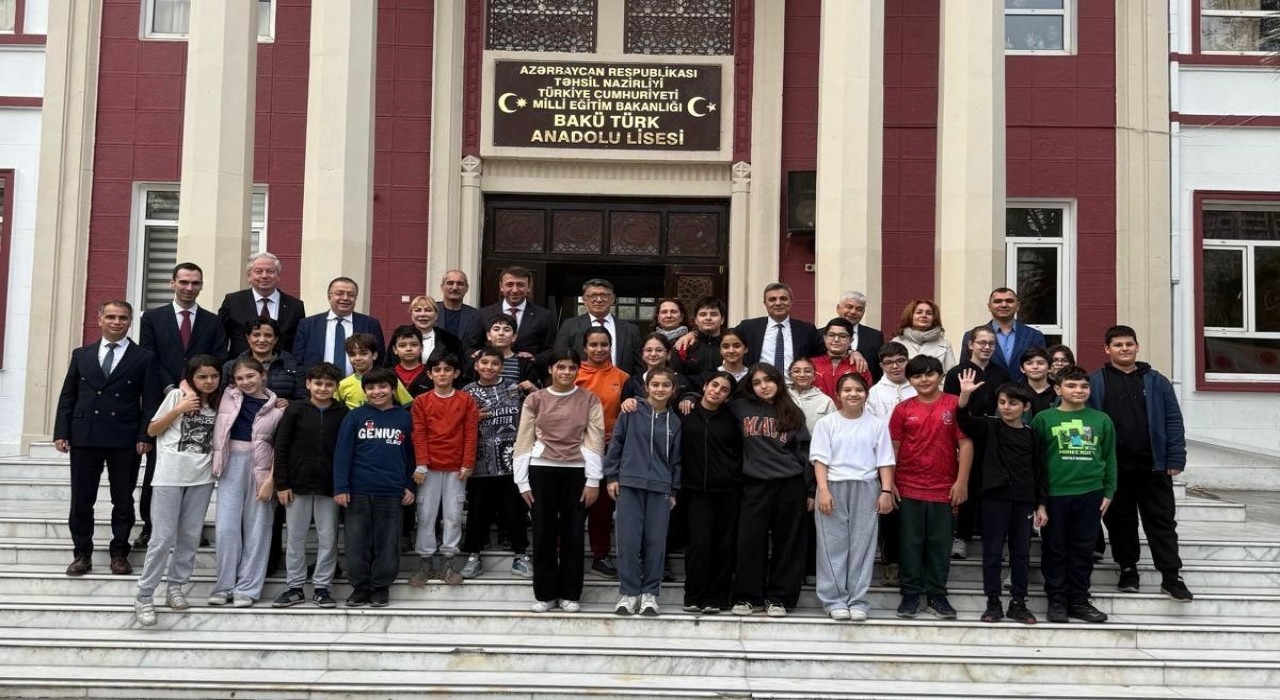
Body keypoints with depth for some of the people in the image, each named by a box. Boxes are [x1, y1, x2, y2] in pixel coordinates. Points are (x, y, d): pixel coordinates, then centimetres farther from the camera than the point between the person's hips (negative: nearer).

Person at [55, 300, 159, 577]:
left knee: (123, 500, 5)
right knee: (81, 499, 5)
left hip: (125, 440, -2)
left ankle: (119, 553, 15)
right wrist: (61, 432, 2)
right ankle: (82, 554, 16)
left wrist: (146, 436, -10)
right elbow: (67, 397, 10)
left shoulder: (144, 358, 3)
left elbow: (150, 401, -1)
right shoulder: (81, 355, 12)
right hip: (84, 437, 2)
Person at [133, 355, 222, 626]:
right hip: (170, 475, -4)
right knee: (163, 537, -6)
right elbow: (152, 430, -1)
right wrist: (179, 409, -12)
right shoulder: (177, 395, -1)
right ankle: (144, 596, 1)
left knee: (190, 536, 7)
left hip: (202, 477, 4)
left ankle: (175, 587, 20)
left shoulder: (217, 403, 9)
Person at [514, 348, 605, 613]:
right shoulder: (535, 399, 4)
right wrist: (522, 481, 0)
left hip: (576, 472, 0)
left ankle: (569, 594, 14)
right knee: (543, 533, 4)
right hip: (542, 470, 1)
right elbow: (524, 441, 4)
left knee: (573, 533, 4)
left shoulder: (590, 400, 3)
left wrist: (593, 480, -6)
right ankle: (545, 594, 14)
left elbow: (595, 441, 0)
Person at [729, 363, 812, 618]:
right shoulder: (741, 408, 7)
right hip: (755, 485, 0)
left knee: (786, 542, 3)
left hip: (790, 485, 0)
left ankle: (778, 598, 11)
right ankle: (748, 596, 8)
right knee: (750, 541, -2)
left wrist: (809, 489, 3)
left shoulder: (792, 413, 9)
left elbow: (805, 452, 8)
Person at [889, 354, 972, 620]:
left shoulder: (955, 406, -1)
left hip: (944, 489, -1)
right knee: (911, 544, 6)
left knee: (940, 545, 7)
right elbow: (893, 447, 5)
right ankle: (911, 595, 15)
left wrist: (962, 482, -7)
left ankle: (936, 596, 18)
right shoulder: (902, 409, 3)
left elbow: (965, 444, -2)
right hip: (909, 489, 1)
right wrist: (889, 483, 1)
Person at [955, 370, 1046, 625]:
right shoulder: (990, 427, 1)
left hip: (1024, 500, 2)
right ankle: (993, 603, 11)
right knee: (993, 552, 2)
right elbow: (967, 422, -18)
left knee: (1021, 553, 8)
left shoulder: (1031, 435, 6)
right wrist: (965, 396, -34)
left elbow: (1039, 472, 9)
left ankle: (1018, 603, 18)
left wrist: (1041, 505, 5)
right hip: (995, 497, -2)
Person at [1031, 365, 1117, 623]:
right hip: (1054, 494, -2)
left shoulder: (1101, 420, 6)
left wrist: (1108, 492, 6)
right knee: (1055, 550, 5)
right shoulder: (1043, 419, -2)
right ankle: (1057, 600, 15)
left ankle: (1079, 600, 20)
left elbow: (1110, 458, 11)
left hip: (1090, 495, 2)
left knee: (1083, 550, 9)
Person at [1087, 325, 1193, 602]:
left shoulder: (1156, 382, 6)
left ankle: (1171, 577, 7)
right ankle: (1128, 569, 23)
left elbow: (1173, 421, 4)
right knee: (1120, 521, 9)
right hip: (1113, 468, 0)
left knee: (1162, 521, 2)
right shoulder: (1094, 383, 2)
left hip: (1153, 466, 1)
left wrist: (1175, 460, -3)